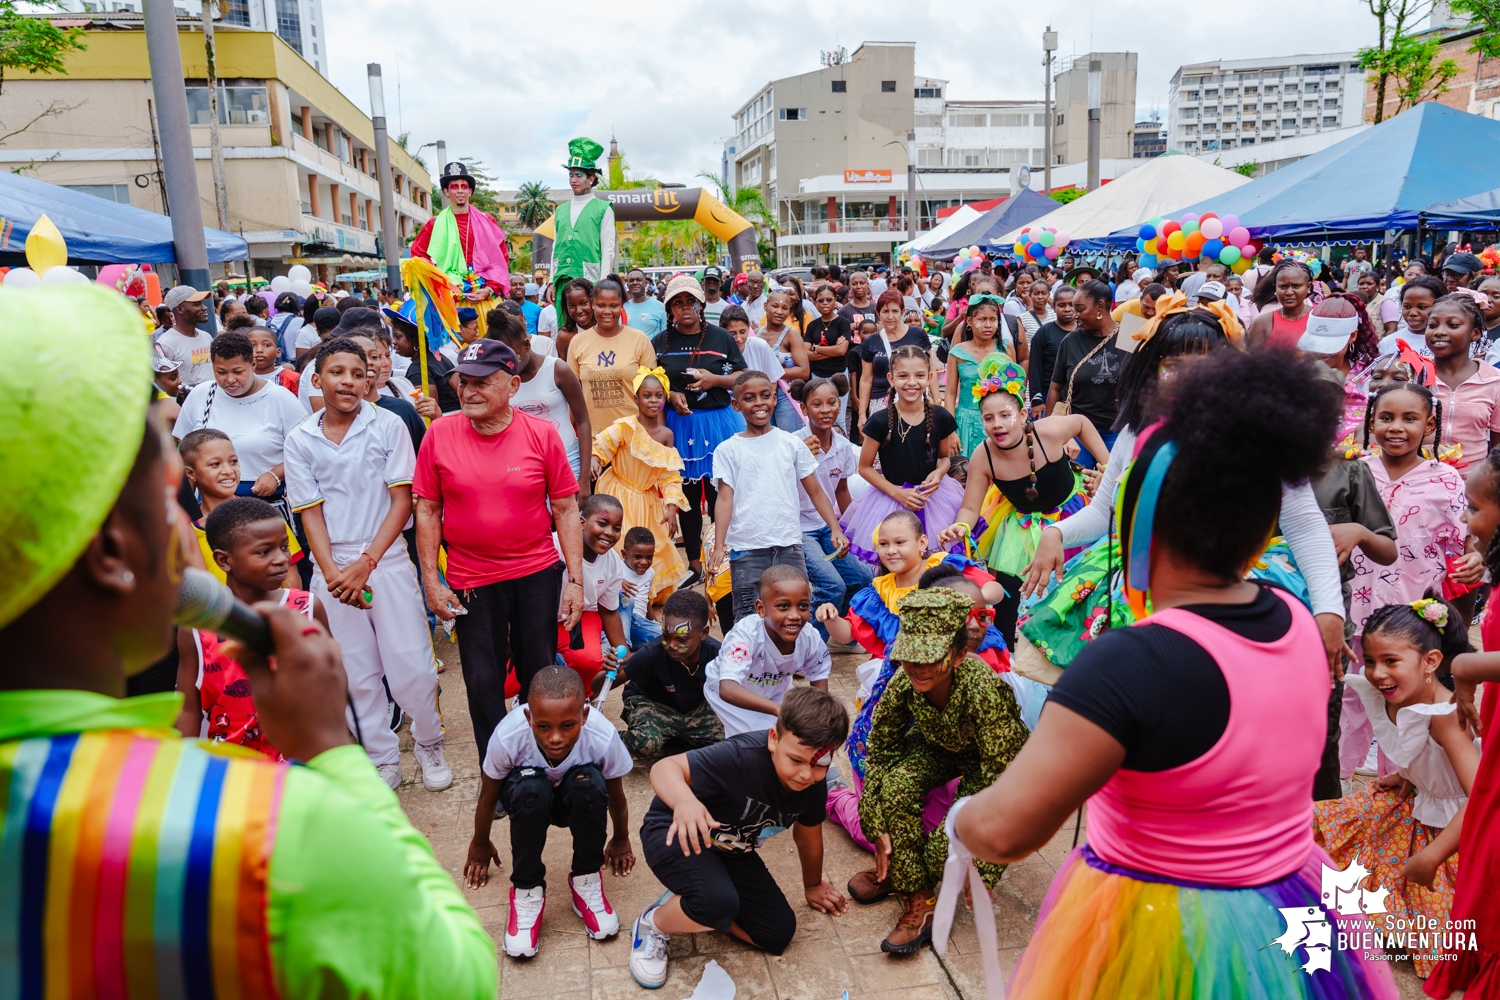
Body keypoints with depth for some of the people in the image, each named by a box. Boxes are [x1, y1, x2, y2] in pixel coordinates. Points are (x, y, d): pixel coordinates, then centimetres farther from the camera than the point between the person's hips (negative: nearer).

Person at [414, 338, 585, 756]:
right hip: (471, 579, 1)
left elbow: (566, 509, -2)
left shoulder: (541, 434, -6)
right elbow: (427, 510, 1)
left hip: (537, 574, 0)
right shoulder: (440, 433, -4)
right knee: (483, 683, 9)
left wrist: (576, 580, -6)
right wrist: (431, 581, -3)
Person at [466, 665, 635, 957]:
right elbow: (488, 797, -12)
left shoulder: (604, 737, -34)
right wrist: (480, 845, 5)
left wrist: (621, 841, 6)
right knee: (530, 787, -35)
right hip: (530, 799, 0)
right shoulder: (507, 736, -34)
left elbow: (616, 798, -12)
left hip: (580, 801, 1)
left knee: (590, 782, -34)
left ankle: (586, 880, -8)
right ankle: (527, 890, -12)